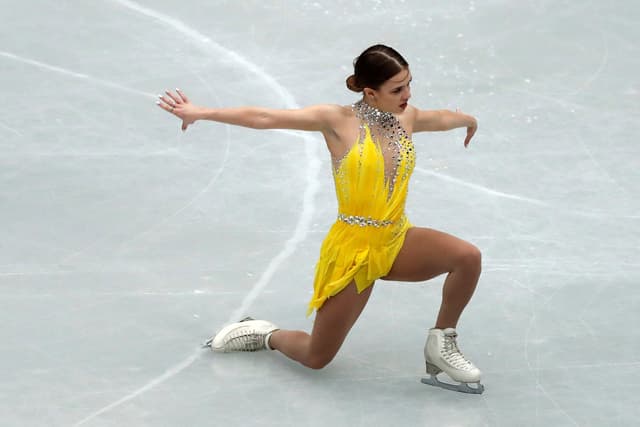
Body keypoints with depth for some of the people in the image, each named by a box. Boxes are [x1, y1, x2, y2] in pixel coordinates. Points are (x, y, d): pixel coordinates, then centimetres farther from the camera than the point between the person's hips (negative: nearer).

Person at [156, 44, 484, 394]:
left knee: (467, 257, -22)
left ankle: (441, 345, 0)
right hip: (352, 249, -5)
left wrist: (468, 120, 48)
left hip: (397, 241, 5)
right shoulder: (339, 122, -12)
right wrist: (201, 113, -15)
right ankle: (265, 335, 36)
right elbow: (265, 118, -14)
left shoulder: (406, 118, 4)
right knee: (317, 358, 2)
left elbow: (443, 117, 28)